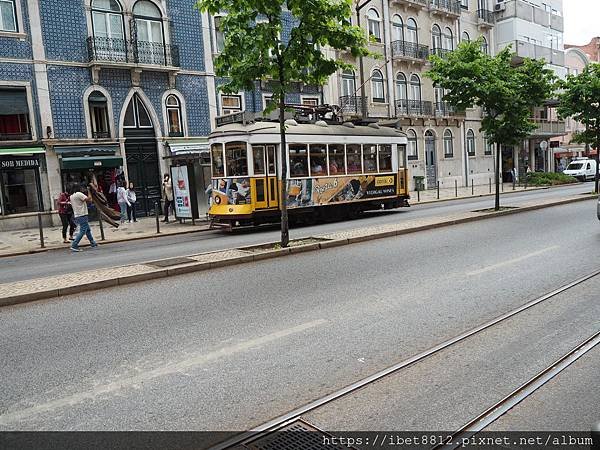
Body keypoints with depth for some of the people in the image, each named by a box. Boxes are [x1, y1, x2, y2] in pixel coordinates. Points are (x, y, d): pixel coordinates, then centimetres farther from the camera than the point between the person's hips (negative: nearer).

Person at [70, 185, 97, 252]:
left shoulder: (71, 196, 14)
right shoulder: (79, 194, -14)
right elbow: (89, 199, -18)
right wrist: (89, 190, -3)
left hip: (77, 215, 10)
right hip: (82, 215, -10)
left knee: (88, 229, 19)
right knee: (82, 231, -9)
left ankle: (93, 243, 28)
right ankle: (74, 246, -12)